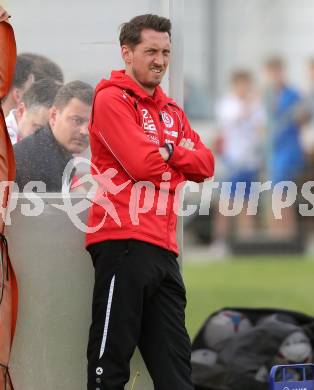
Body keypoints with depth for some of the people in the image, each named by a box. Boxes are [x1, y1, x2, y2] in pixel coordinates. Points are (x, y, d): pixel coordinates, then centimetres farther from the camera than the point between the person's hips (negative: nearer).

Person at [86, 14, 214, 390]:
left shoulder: (171, 110, 20)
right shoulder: (111, 99, -4)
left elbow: (205, 164, 10)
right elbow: (142, 163, -15)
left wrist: (169, 151, -7)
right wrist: (180, 160, 4)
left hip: (163, 249, 8)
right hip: (124, 242, -8)